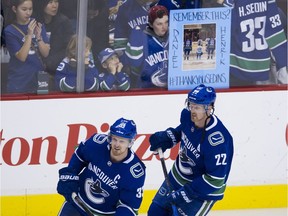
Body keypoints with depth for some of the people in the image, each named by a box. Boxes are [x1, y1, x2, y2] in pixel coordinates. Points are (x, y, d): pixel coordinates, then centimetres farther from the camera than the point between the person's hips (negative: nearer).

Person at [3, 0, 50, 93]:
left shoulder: (38, 25, 2)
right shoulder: (9, 31, -9)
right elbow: (21, 57, -15)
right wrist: (29, 35, -24)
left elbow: (45, 53, -2)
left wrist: (38, 36, -18)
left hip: (38, 78, 3)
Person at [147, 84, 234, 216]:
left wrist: (185, 193, -30)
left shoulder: (217, 140, -35)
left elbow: (215, 180, -31)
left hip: (204, 189, -8)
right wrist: (166, 138, -6)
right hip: (178, 177, 8)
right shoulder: (187, 116, -13)